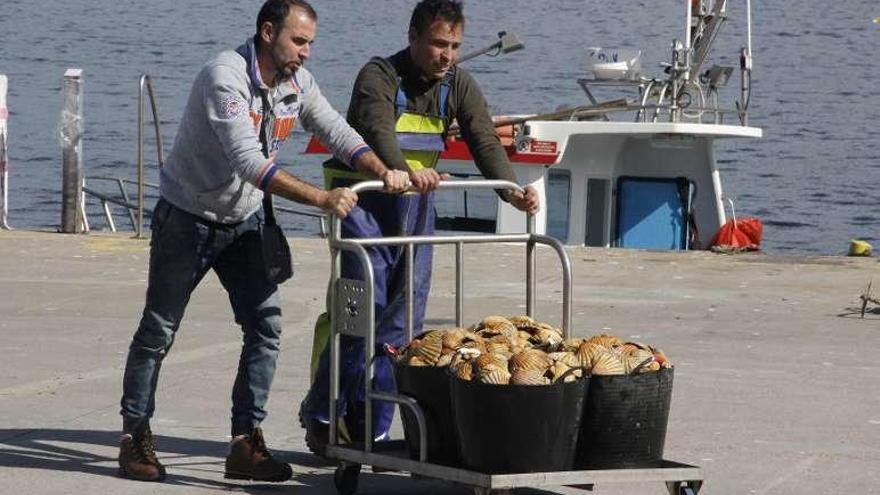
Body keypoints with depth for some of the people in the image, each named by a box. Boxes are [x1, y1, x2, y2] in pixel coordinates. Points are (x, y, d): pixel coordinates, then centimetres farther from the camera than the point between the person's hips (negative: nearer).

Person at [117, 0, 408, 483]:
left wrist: (383, 171, -24)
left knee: (265, 326, -5)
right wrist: (322, 198, -42)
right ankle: (135, 438, 16)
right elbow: (249, 163, -36)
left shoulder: (297, 83, -4)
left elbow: (337, 133, -5)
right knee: (158, 331, 4)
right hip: (187, 219, -6)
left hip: (243, 221, 6)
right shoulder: (225, 78, -28)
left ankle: (246, 443, -1)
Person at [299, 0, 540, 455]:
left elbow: (484, 141, -9)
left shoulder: (459, 85, 2)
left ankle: (371, 431, 7)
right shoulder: (379, 76, -16)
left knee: (403, 319, 1)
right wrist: (405, 171, -54)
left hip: (416, 200, 6)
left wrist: (512, 190, -28)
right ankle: (320, 414, 0)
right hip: (364, 198, -6)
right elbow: (378, 131, -34)